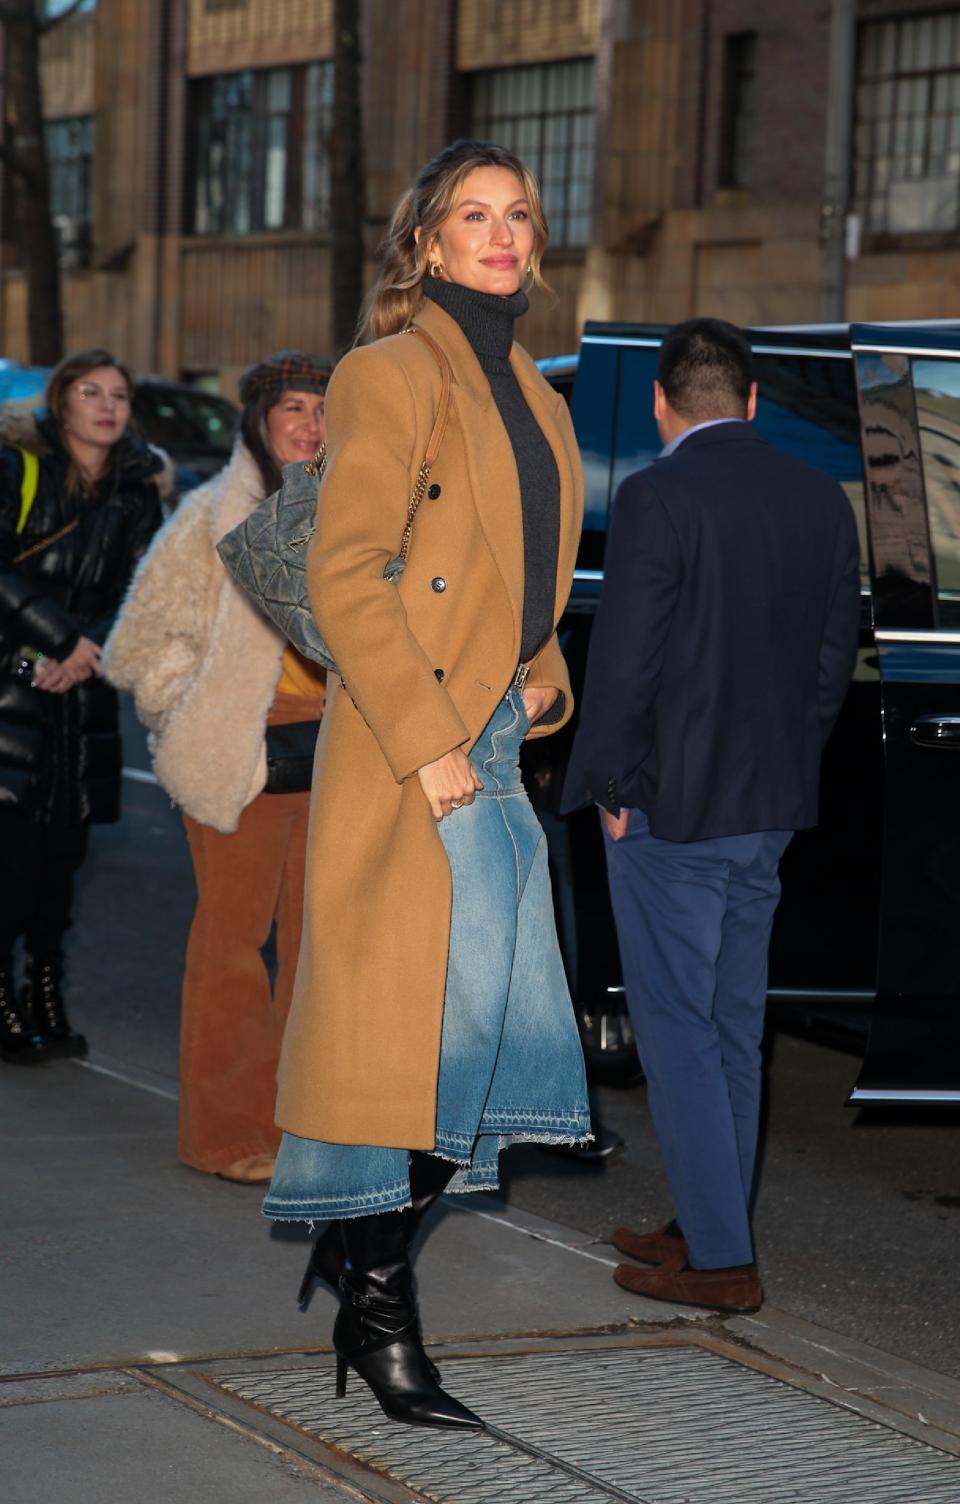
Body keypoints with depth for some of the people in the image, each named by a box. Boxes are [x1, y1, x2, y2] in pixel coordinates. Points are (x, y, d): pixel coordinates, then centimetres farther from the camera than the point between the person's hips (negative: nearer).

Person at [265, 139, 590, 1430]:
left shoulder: (529, 391, 18)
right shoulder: (390, 375, -8)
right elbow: (343, 579, -15)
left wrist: (541, 679, 9)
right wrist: (429, 742, -18)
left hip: (497, 744, 8)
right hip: (410, 752, -8)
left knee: (483, 1038, 8)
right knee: (411, 1030, -5)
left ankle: (355, 1261, 22)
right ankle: (377, 1319, 4)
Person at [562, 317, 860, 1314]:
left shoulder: (657, 497, -16)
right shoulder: (821, 500, 4)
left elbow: (622, 660, -17)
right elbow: (835, 655, 9)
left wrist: (609, 788, -6)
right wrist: (784, 765, 16)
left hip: (670, 809, -7)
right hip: (768, 812, 7)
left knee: (677, 1028, 1)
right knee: (734, 1025, 16)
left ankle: (721, 1261, 2)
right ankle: (709, 1227, 25)